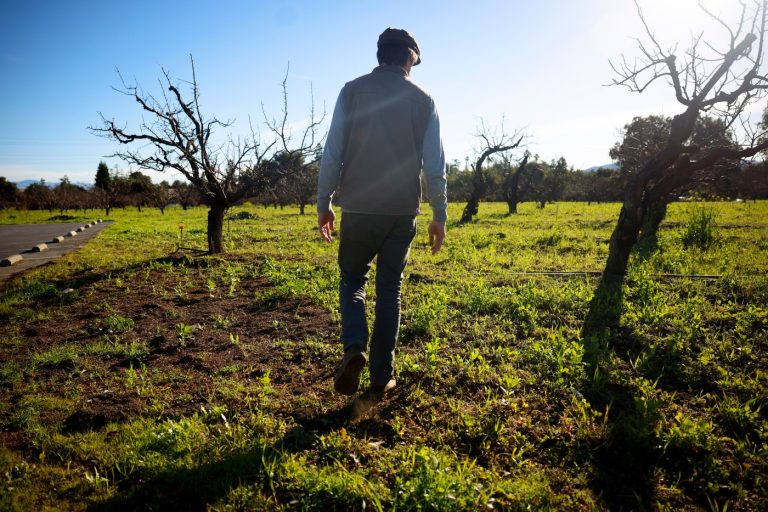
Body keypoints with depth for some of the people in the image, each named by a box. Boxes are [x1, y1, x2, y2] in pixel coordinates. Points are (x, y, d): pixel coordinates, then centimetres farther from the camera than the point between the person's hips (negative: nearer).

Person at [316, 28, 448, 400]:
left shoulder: (352, 91, 2)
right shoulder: (423, 100, 5)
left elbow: (332, 153, -1)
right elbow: (435, 165, 3)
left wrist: (323, 204, 7)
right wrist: (439, 215, 11)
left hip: (358, 209, -1)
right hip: (402, 212, 1)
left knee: (352, 279, 17)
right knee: (389, 290, 11)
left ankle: (354, 347, -7)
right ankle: (381, 377, 14)